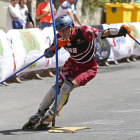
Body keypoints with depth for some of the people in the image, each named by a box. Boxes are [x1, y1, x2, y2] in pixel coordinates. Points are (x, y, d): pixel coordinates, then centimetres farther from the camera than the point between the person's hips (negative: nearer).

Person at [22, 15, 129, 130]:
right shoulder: (60, 38, -15)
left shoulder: (84, 32, -30)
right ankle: (38, 116, 8)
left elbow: (103, 34, -23)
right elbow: (47, 54, -17)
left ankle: (49, 117, -11)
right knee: (56, 88, -9)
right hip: (73, 64, 5)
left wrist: (121, 31, -37)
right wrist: (56, 46, -37)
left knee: (67, 87, -24)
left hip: (88, 68, -5)